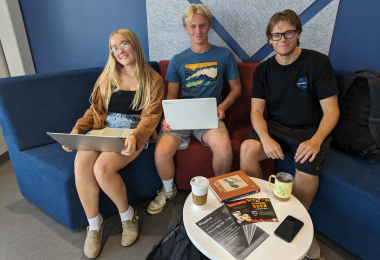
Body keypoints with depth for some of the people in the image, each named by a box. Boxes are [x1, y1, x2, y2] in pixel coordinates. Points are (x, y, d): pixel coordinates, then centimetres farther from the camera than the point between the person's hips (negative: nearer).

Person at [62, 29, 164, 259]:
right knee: (81, 163, -26)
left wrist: (135, 137, -25)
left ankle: (128, 215, -1)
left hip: (135, 131, -3)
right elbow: (95, 109, 16)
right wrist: (77, 130, -2)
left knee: (102, 167, -29)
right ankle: (94, 224, -4)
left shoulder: (153, 80, 5)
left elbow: (151, 116, -5)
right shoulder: (108, 77, 17)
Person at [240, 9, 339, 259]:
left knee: (308, 166, -31)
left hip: (311, 130, -2)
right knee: (247, 149, -26)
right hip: (275, 127, 3)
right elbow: (257, 111, -2)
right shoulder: (264, 70, 3)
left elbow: (331, 110, -8)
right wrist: (265, 138, -23)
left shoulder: (318, 62, -6)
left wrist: (316, 140, -27)